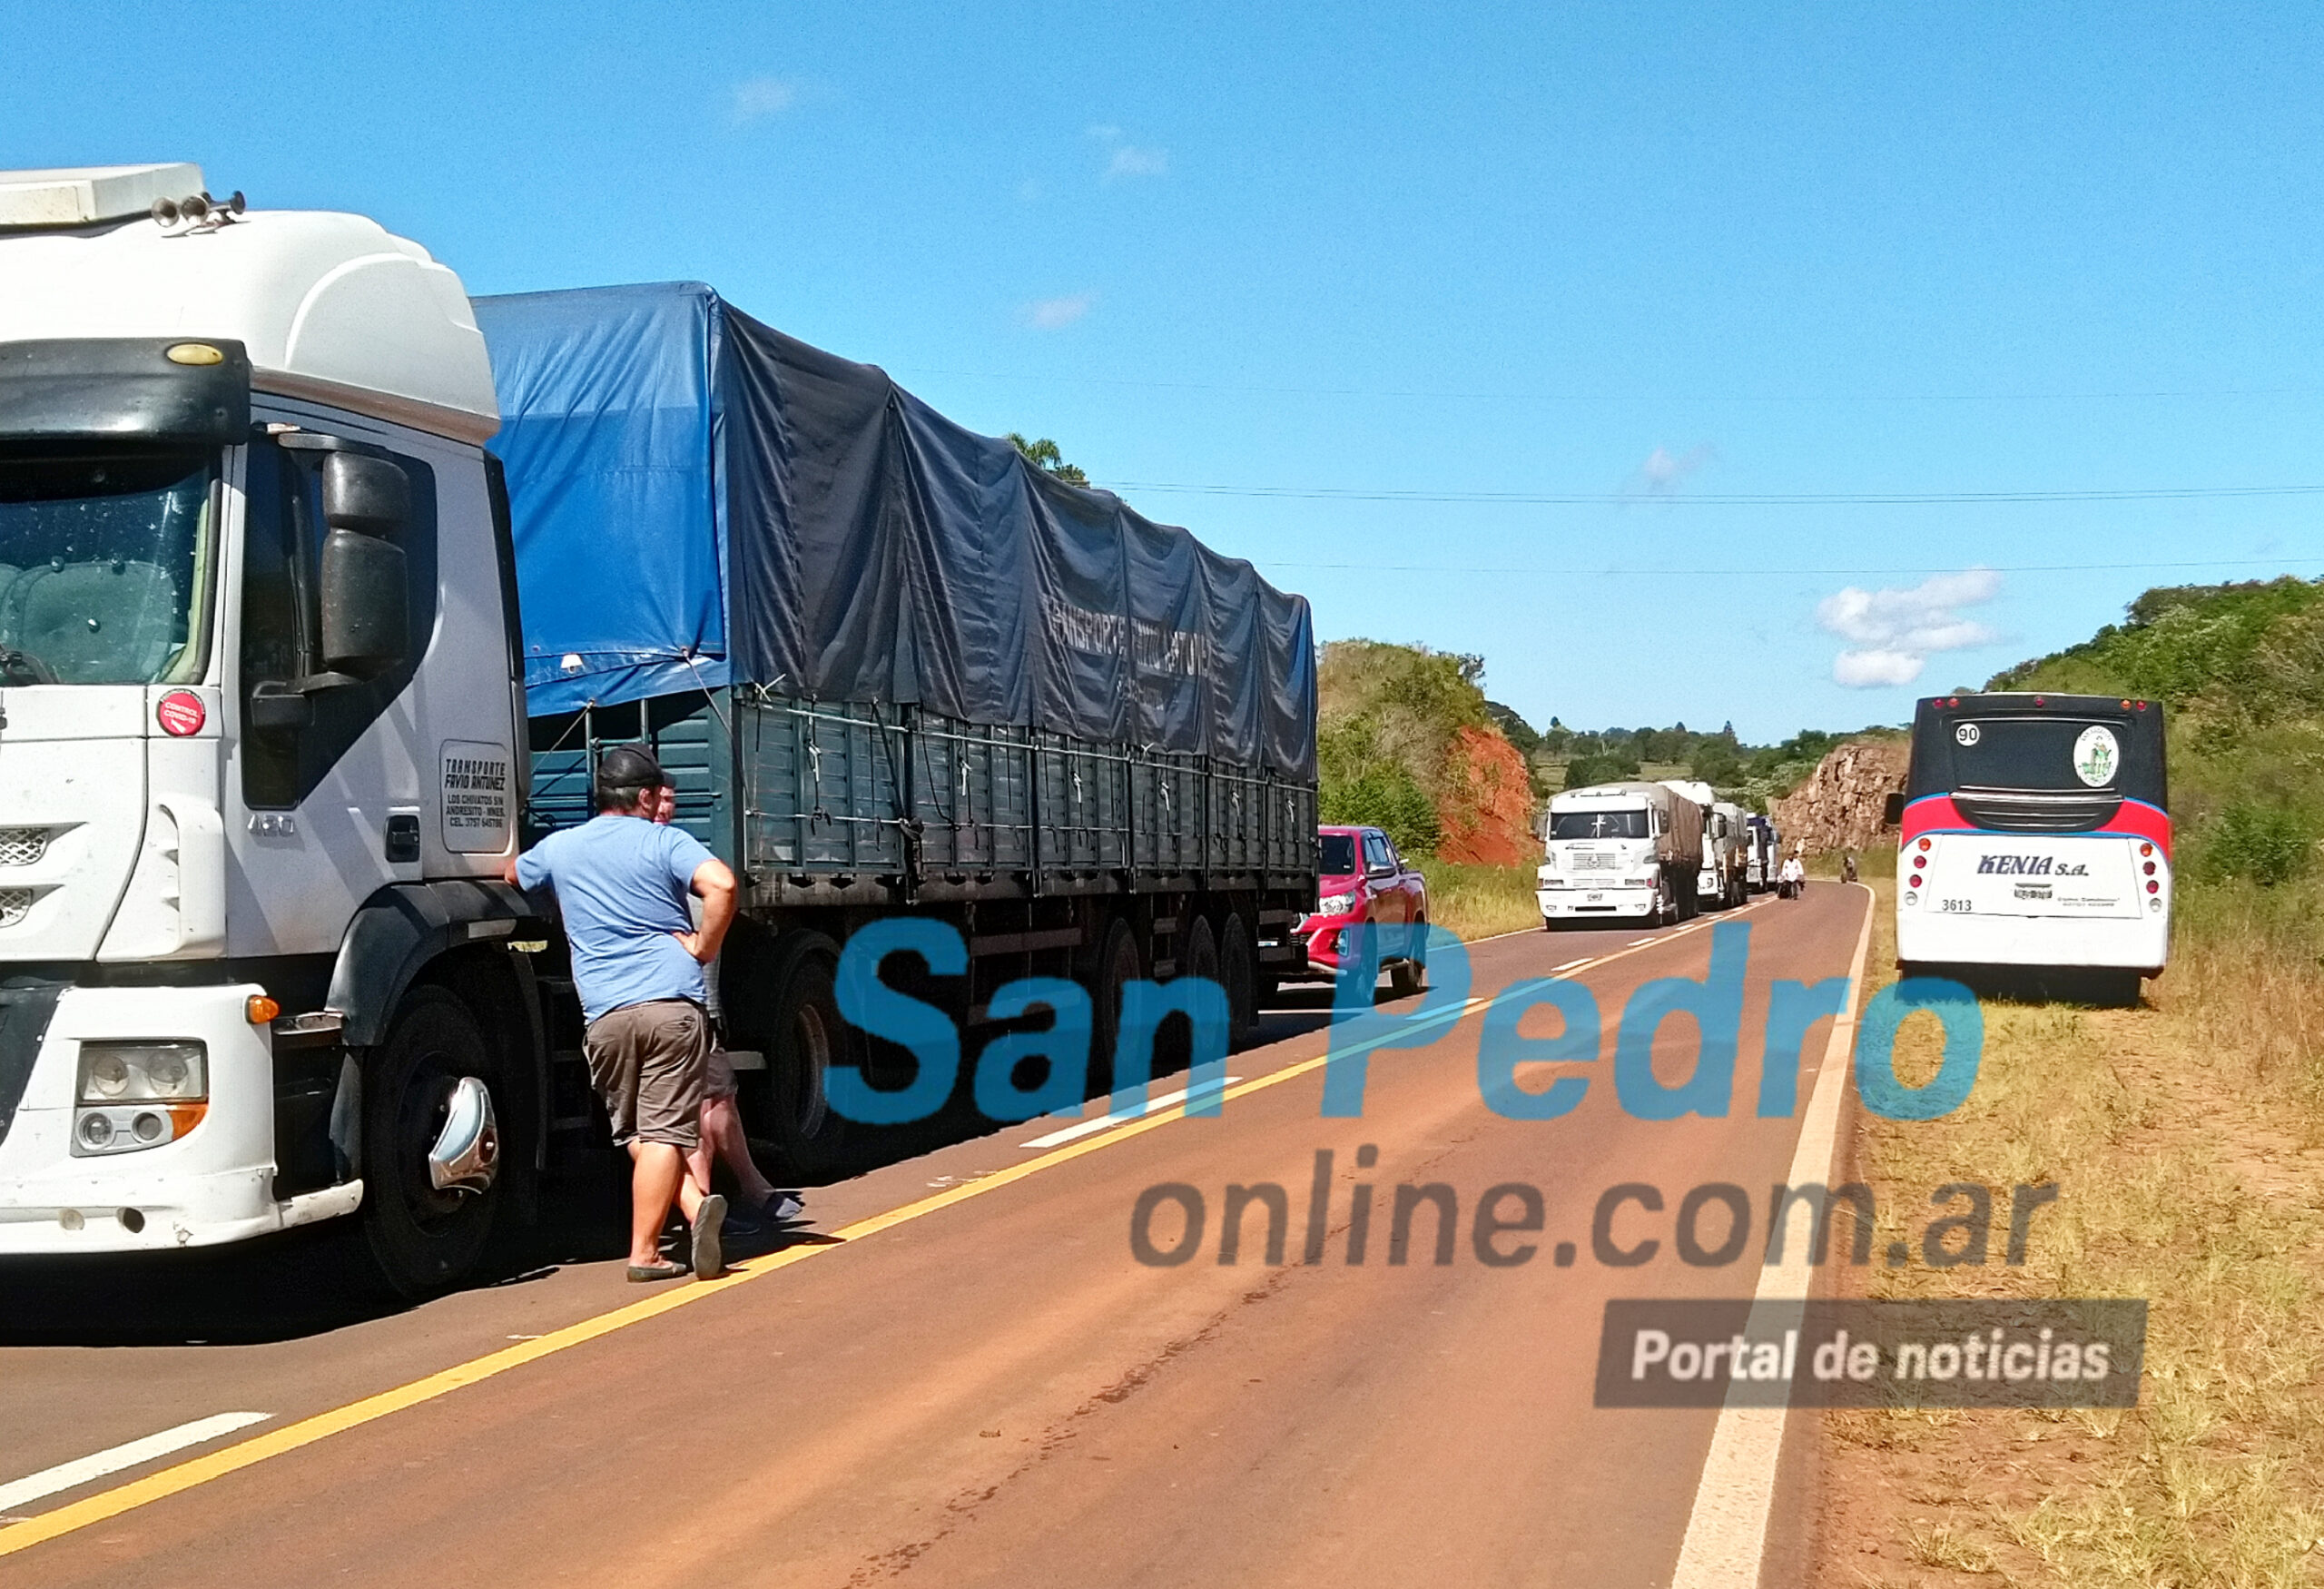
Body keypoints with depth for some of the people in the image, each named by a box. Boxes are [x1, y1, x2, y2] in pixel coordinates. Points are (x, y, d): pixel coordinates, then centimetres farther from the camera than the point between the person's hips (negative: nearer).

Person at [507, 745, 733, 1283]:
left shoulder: (558, 848, 15)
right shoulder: (665, 841, 3)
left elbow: (511, 873, 38)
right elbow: (722, 885, -15)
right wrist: (703, 948, -4)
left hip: (605, 1013, 3)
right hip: (673, 1002, -2)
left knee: (635, 1133, 12)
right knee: (664, 1131, -1)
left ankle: (695, 1206, -5)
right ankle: (643, 1252, -6)